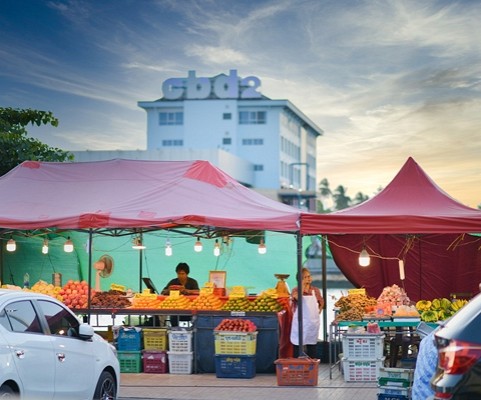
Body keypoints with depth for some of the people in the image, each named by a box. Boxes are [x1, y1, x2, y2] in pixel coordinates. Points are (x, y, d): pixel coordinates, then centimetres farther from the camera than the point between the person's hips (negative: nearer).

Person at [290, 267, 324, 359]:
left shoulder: (315, 290, 6)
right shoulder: (296, 290, -5)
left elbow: (321, 302, 21)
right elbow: (297, 297, -29)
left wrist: (319, 311, 8)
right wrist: (303, 285, -26)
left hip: (313, 322, 3)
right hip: (300, 322, -3)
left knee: (312, 344, 10)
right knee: (298, 344, -3)